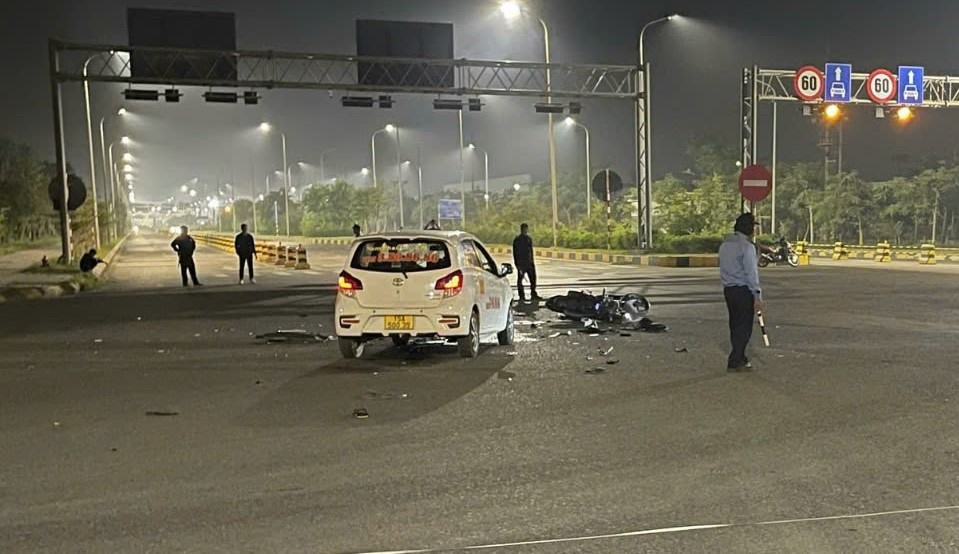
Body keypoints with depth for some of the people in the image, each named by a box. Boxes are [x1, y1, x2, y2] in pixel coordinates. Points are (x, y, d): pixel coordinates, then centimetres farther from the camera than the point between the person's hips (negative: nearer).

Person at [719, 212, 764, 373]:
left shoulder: (725, 244, 12)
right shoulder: (747, 246, -14)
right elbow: (751, 273, -17)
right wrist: (757, 296, -15)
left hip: (728, 289, 8)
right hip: (743, 290, -8)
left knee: (735, 325, 14)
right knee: (744, 327, -1)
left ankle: (740, 359, 22)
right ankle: (734, 363, -1)